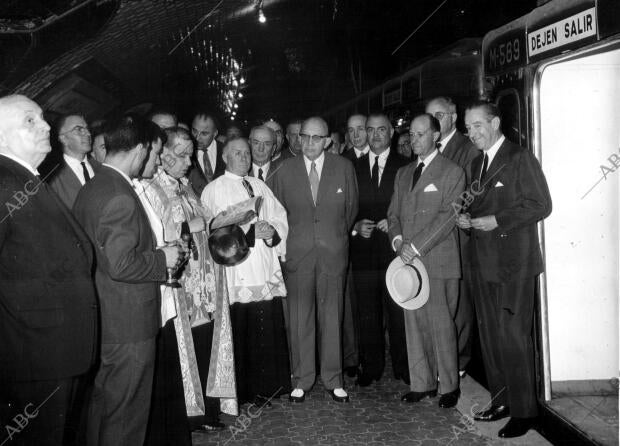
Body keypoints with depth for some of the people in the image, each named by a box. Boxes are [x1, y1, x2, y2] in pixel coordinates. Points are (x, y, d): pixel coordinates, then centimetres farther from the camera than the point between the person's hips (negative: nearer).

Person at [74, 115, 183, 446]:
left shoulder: (89, 190, 9)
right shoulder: (122, 198, -21)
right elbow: (121, 265, -27)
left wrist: (155, 270, 17)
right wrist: (162, 258, -12)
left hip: (100, 320, 10)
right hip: (128, 324, -9)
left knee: (101, 404, 22)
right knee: (125, 414, 5)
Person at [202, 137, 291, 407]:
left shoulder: (260, 187, 19)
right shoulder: (214, 190, 3)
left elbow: (280, 218, 15)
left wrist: (272, 230, -7)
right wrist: (251, 232, -14)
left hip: (267, 272, 5)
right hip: (237, 275, -4)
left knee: (269, 332, 4)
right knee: (240, 333, -3)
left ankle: (267, 387, 17)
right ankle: (243, 392, 11)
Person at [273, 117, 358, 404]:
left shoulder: (344, 168, 3)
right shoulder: (285, 170, 3)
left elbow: (351, 207, 12)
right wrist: (287, 242, 8)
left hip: (333, 252, 0)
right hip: (297, 252, 0)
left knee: (332, 317, 6)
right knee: (299, 319, 4)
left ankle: (333, 379, 19)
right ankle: (301, 380, 17)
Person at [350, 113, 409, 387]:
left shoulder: (404, 166, 5)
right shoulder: (353, 167, 11)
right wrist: (356, 226, -5)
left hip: (394, 248, -2)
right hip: (363, 250, 2)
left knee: (398, 311, 2)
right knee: (367, 312, 7)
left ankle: (402, 368, 16)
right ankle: (371, 367, 19)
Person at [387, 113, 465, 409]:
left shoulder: (452, 172, 0)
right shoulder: (403, 174, 19)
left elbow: (448, 216, -10)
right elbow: (394, 212, 17)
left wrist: (416, 246, -16)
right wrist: (397, 238, -4)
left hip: (438, 259, -5)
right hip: (408, 260, 5)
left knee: (441, 325, -2)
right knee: (414, 324, 8)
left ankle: (449, 386, 13)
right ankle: (422, 383, 19)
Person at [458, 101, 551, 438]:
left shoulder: (520, 158, -7)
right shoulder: (477, 164, 17)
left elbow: (541, 205, -12)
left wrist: (497, 220, -17)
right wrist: (466, 219, 3)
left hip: (514, 263, -8)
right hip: (484, 263, 8)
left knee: (513, 336, -5)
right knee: (490, 336, 12)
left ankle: (524, 411, 7)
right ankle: (501, 401, 24)